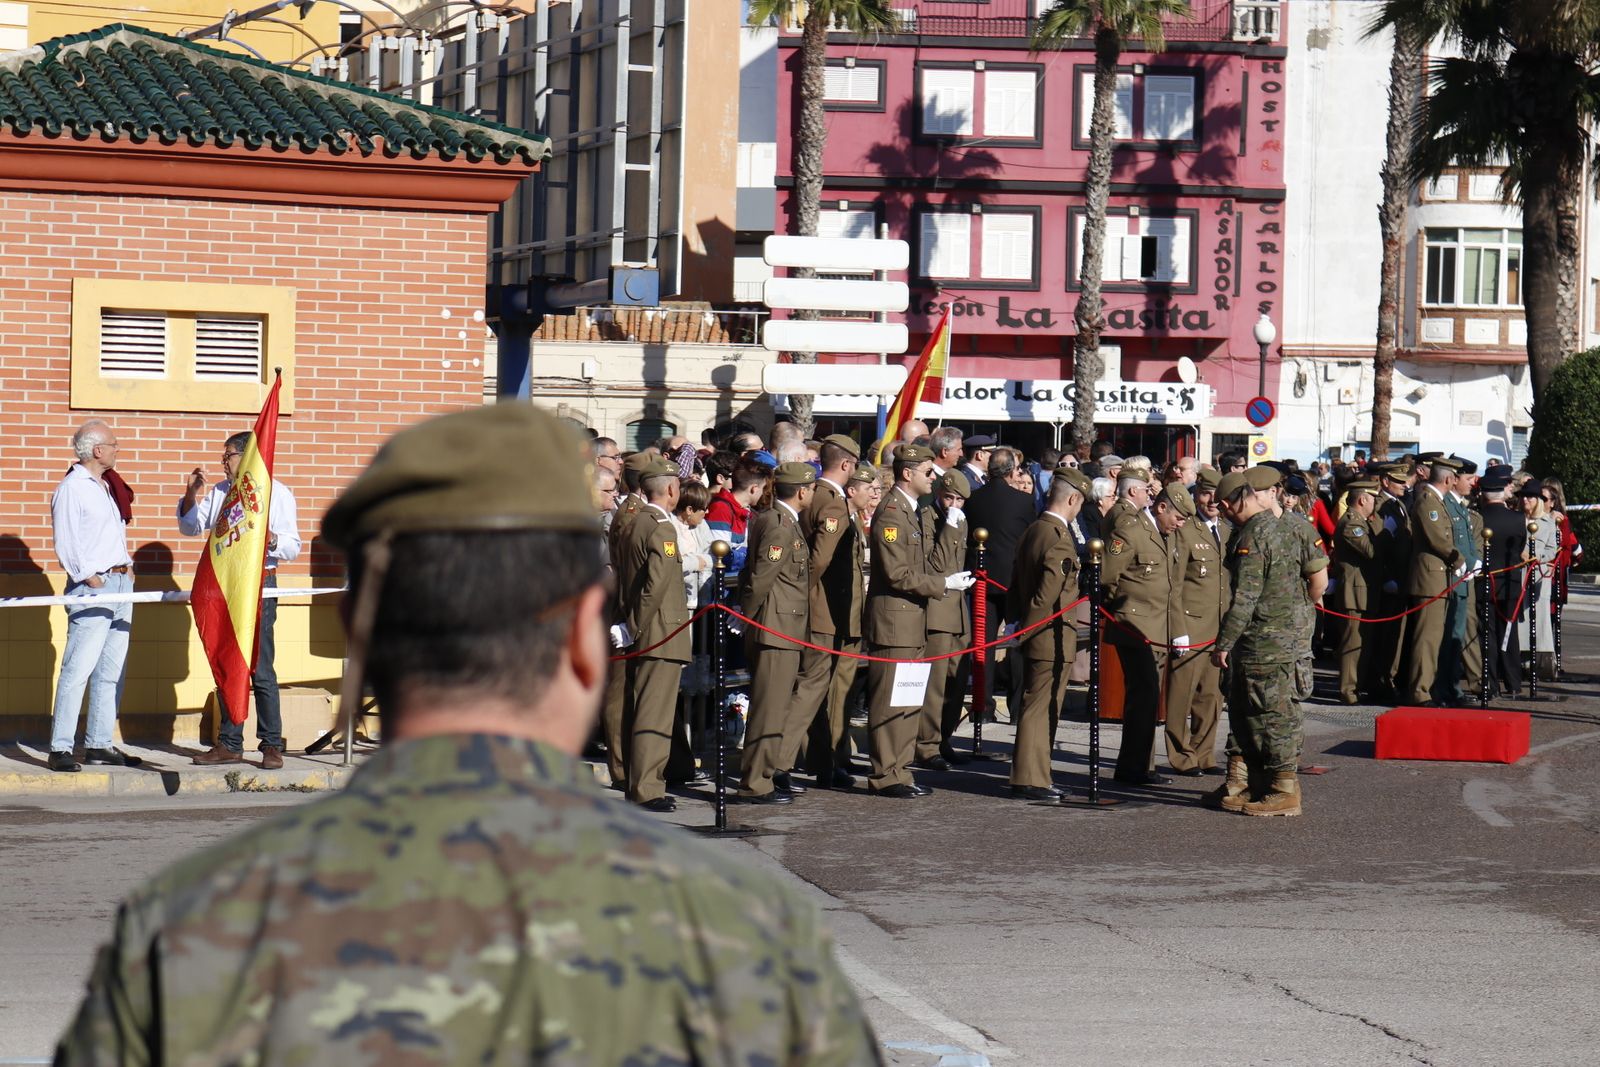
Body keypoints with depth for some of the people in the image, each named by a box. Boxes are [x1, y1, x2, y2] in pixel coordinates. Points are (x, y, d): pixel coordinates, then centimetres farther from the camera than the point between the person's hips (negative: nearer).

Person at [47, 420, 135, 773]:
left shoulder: (105, 487, 20)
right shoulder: (71, 488, -7)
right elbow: (66, 544, -13)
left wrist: (127, 567, 14)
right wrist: (90, 579, -14)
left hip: (120, 584, 9)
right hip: (92, 586, -9)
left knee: (111, 671, 9)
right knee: (78, 669, -12)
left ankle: (99, 744, 15)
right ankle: (60, 748, -12)